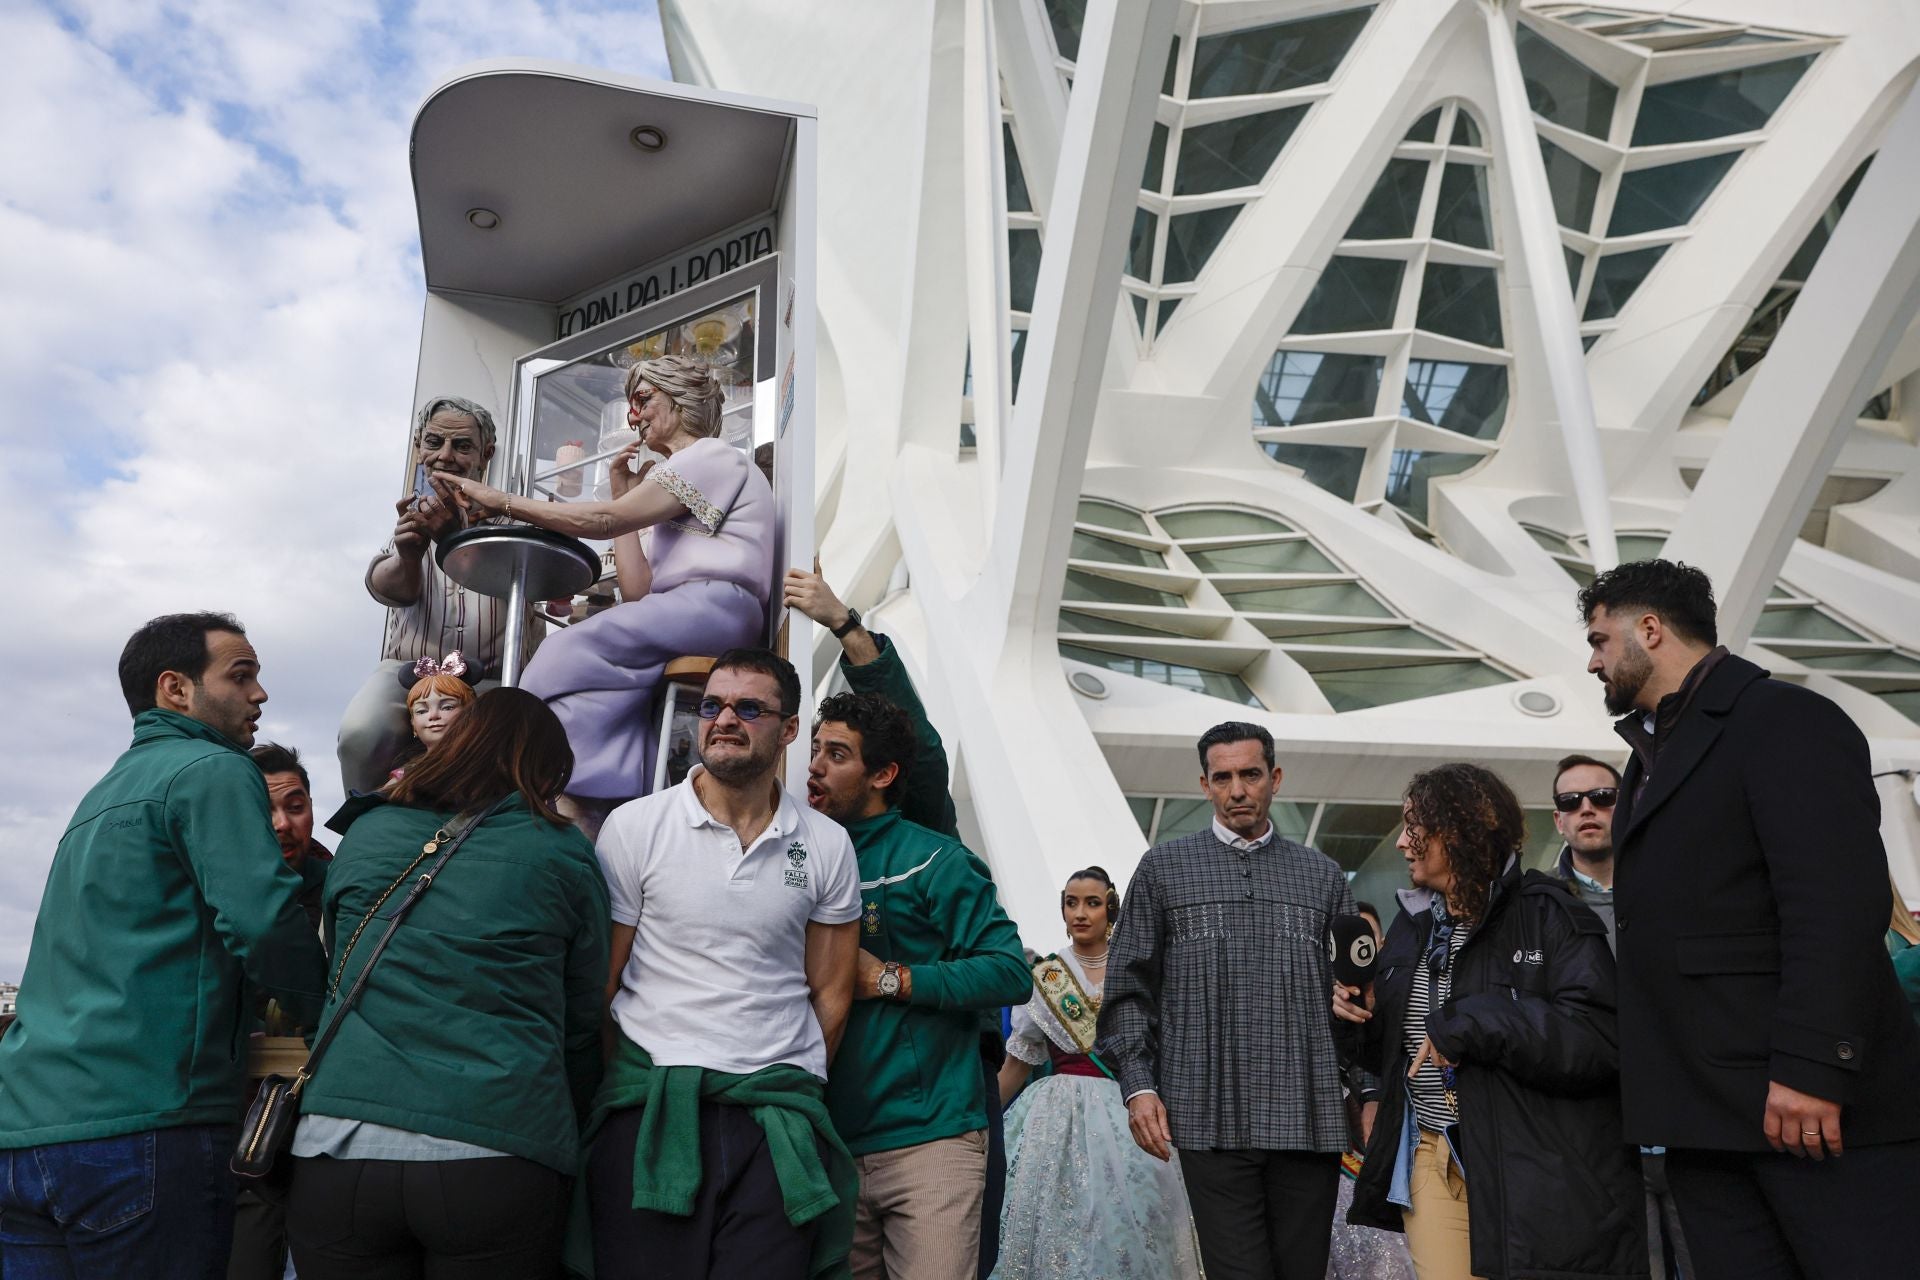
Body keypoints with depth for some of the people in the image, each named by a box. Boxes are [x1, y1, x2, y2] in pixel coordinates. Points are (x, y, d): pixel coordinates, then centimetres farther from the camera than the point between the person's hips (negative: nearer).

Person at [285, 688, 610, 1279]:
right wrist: (565, 1130, 21)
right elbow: (583, 1023, 5)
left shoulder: (364, 836, 8)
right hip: (499, 1155, -2)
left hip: (341, 1146, 2)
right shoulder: (563, 855, 1)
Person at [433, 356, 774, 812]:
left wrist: (502, 502, -9)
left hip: (717, 604, -9)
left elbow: (602, 521, -11)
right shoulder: (678, 482, 31)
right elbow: (636, 591, 14)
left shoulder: (715, 456, 3)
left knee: (571, 652, -19)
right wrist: (622, 494, 19)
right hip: (680, 614, 9)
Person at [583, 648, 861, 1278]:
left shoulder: (826, 845, 6)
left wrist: (794, 1089, 5)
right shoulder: (633, 827, 1)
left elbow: (830, 992, 10)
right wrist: (613, 1093, -1)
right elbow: (601, 981, 2)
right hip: (650, 1104, -1)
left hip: (776, 1116, 2)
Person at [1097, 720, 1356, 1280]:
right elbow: (1128, 991, 6)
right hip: (1211, 1121, -2)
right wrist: (1138, 1086, -3)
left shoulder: (1322, 875, 13)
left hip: (1309, 1119, 2)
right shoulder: (1165, 868, 7)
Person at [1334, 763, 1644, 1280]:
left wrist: (1468, 1024, -24)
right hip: (1432, 1164, 5)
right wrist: (1363, 1016, 1)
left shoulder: (1546, 914, -9)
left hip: (1536, 1174, -5)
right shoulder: (1411, 926, 11)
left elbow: (1600, 1039, -22)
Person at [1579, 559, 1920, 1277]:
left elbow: (1838, 903, -17)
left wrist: (1810, 1067, -24)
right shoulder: (1654, 755, 21)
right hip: (1701, 1111, 8)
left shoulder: (1782, 719, -6)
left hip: (1809, 1105, -8)